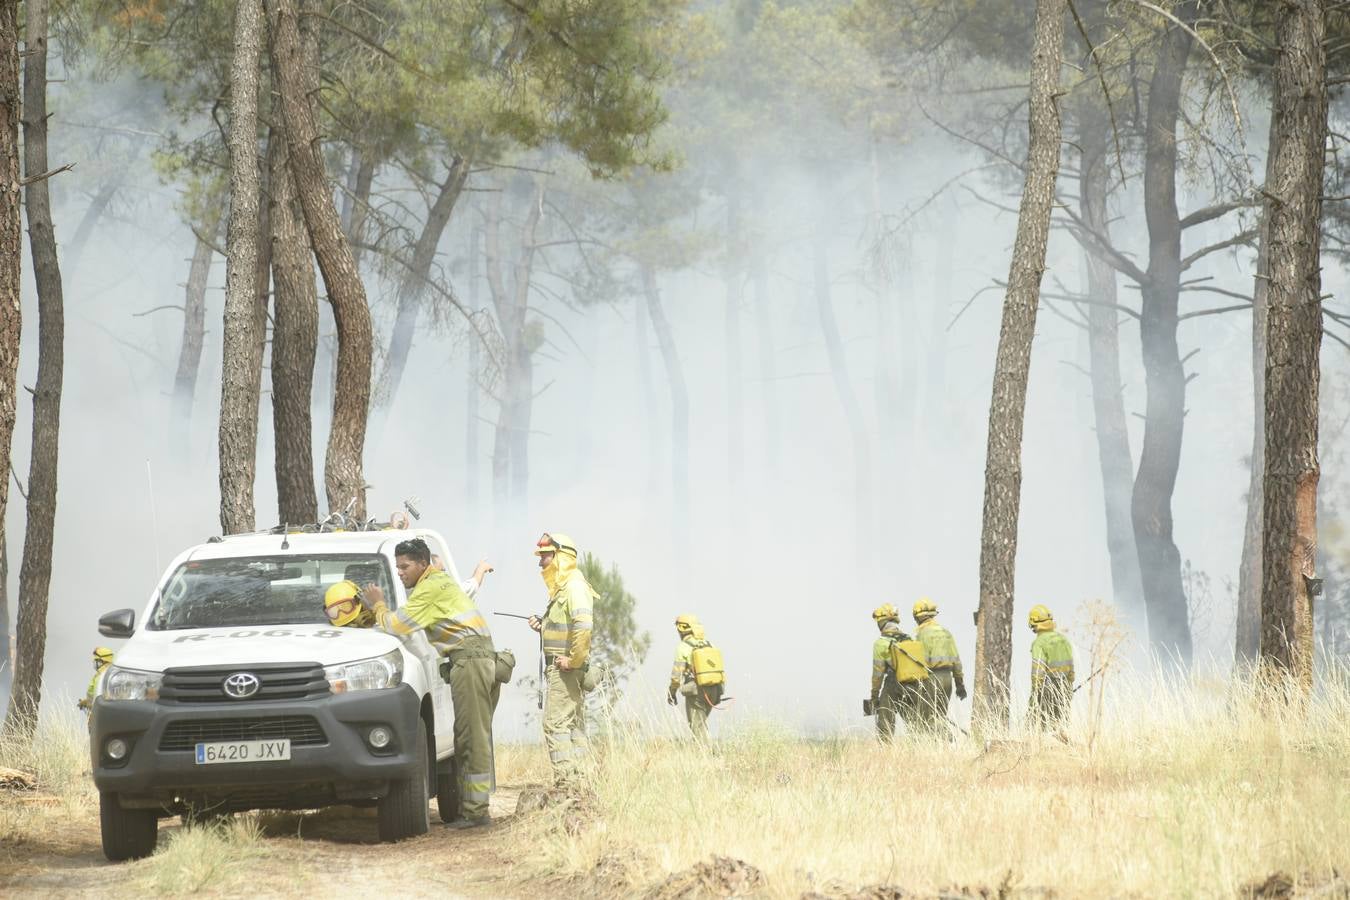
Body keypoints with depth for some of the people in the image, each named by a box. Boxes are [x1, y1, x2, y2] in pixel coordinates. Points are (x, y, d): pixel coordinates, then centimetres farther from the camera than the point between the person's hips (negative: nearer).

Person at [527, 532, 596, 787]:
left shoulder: (574, 586, -13)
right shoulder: (562, 587, 18)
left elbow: (584, 625, -28)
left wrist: (573, 660, -24)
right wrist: (543, 627, 9)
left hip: (565, 668, -11)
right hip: (559, 667, 11)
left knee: (556, 723, -11)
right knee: (574, 724, 11)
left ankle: (566, 780, -14)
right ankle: (580, 780, 14)